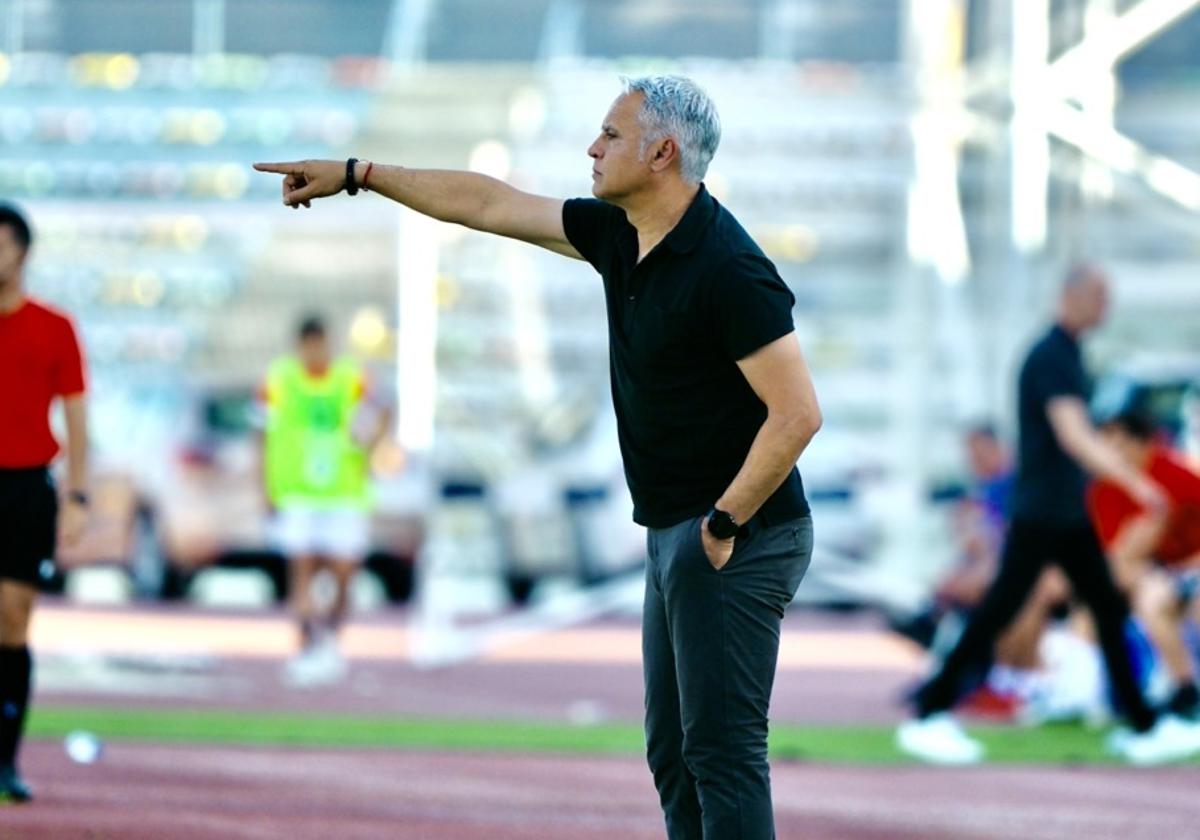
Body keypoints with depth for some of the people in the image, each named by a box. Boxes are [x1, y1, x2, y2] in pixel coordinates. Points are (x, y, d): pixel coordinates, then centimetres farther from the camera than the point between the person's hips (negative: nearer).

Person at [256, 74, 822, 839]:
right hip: (676, 536, 10)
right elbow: (489, 205, 18)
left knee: (722, 749, -11)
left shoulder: (728, 268, -19)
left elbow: (797, 412, -23)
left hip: (735, 539, -10)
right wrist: (356, 174, 21)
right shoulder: (619, 237, 8)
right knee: (675, 752, 11)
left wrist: (725, 525, -18)